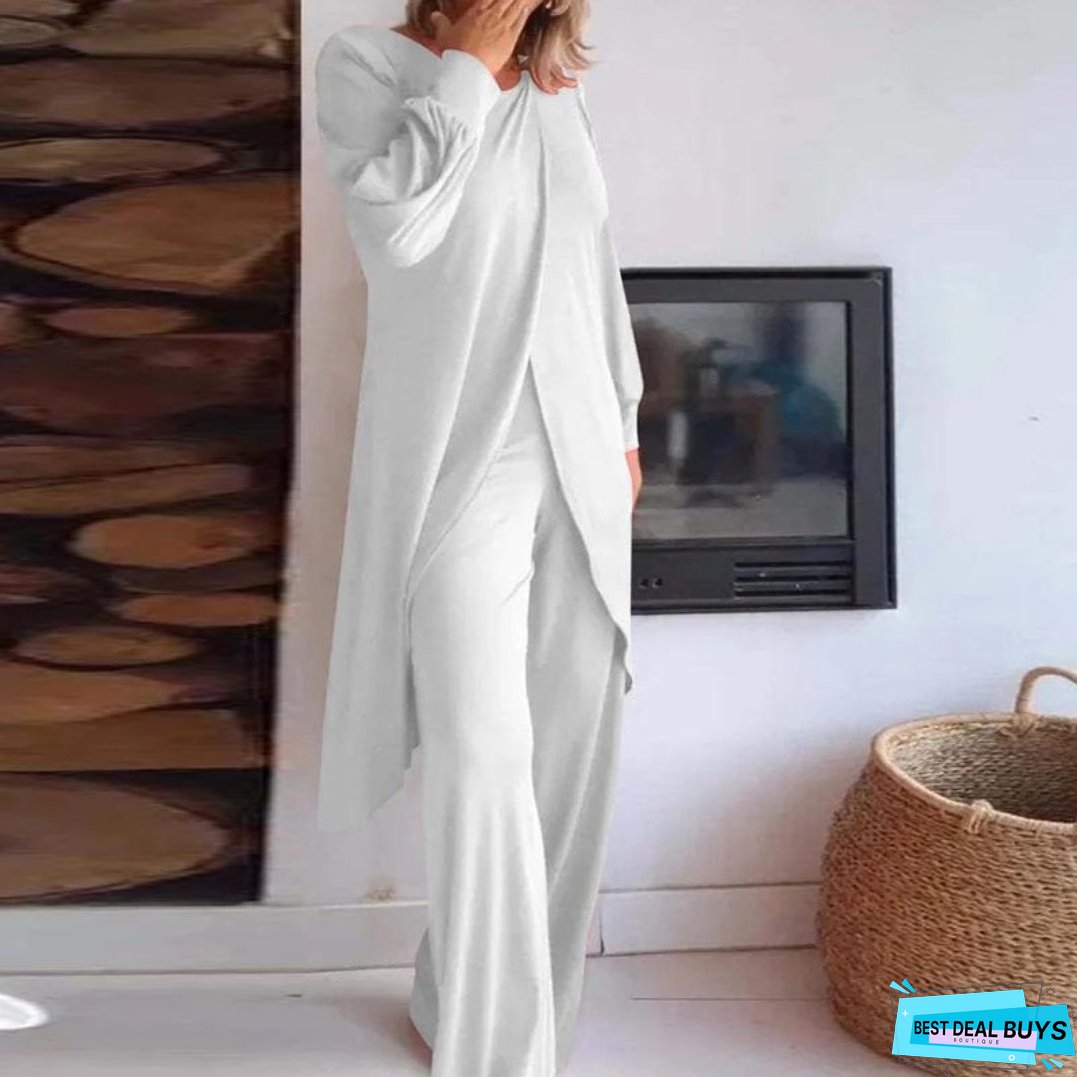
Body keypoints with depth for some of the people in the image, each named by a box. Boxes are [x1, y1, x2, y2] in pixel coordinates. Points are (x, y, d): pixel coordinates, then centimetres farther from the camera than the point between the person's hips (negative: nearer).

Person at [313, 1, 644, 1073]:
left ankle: (456, 991, 27)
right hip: (458, 465, -5)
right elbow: (397, 231, -20)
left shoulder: (558, 94, 13)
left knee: (572, 743, 8)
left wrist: (624, 422, 18)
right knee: (484, 753, -9)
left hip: (577, 465, 6)